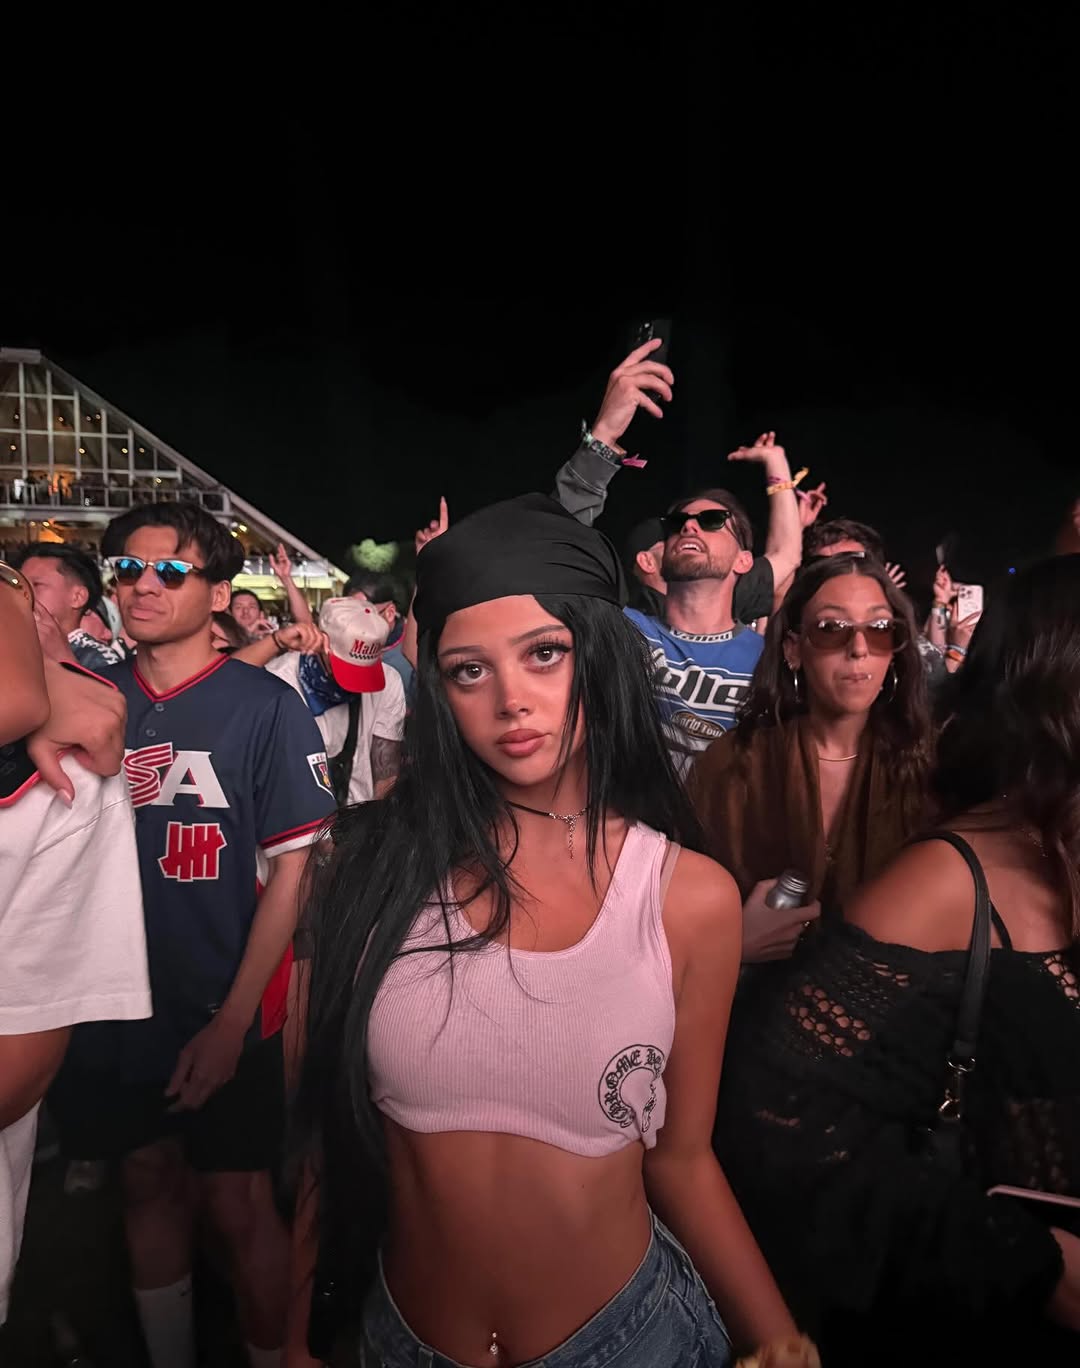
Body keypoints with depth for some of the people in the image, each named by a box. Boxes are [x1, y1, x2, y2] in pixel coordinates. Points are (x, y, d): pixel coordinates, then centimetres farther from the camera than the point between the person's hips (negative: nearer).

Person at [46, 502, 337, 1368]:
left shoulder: (265, 707, -11)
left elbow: (292, 868, -11)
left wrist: (234, 1020, -14)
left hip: (222, 1019, -4)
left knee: (237, 1203, 8)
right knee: (149, 1183, 20)